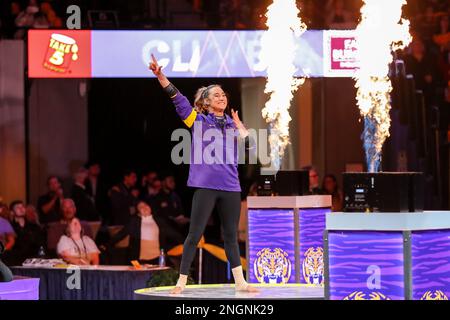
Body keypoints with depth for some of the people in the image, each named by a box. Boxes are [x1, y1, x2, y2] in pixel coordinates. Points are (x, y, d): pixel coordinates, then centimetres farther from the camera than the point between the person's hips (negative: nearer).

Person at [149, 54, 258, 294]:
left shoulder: (232, 124, 14)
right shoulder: (198, 120, 4)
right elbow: (177, 99, -7)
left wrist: (238, 125, 4)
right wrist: (160, 76, -17)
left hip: (230, 187, 4)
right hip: (206, 186, -4)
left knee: (231, 236, 11)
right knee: (195, 234, -3)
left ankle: (240, 282, 15)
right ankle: (181, 281, 2)